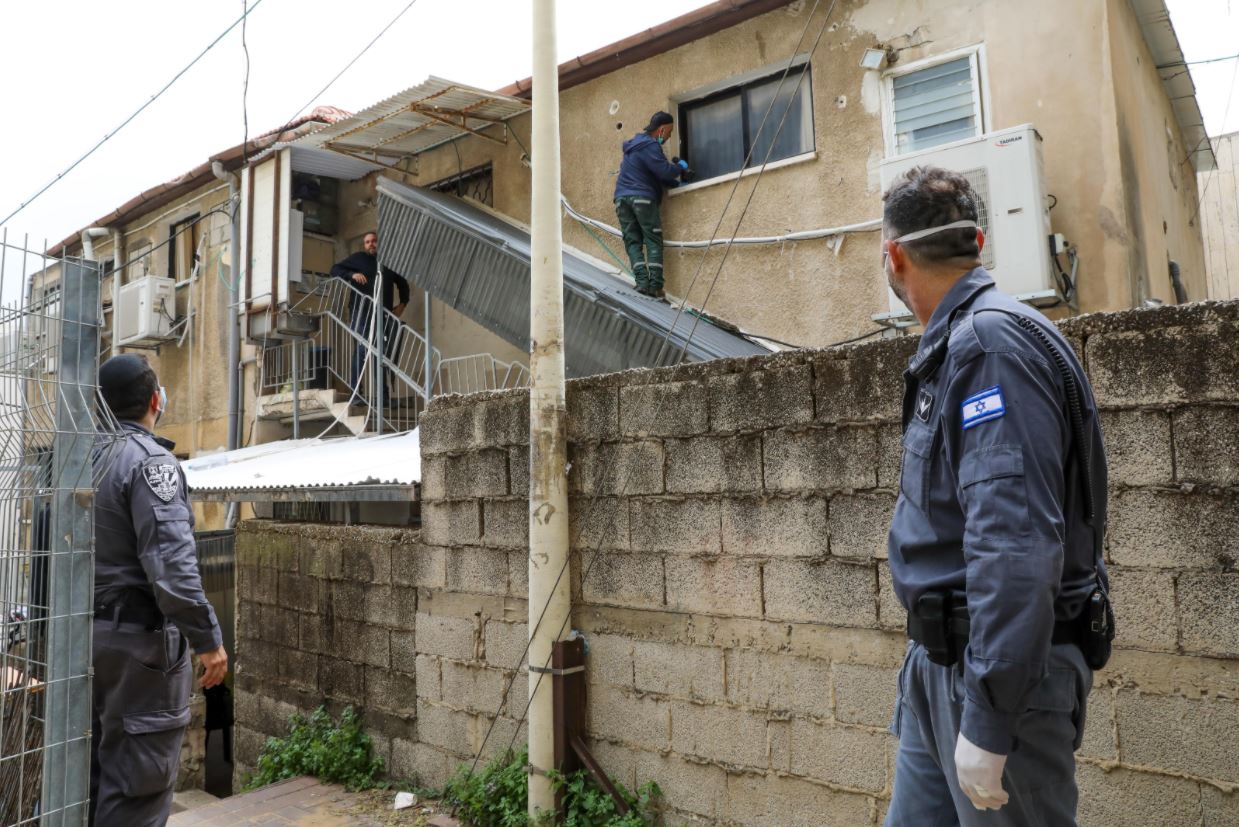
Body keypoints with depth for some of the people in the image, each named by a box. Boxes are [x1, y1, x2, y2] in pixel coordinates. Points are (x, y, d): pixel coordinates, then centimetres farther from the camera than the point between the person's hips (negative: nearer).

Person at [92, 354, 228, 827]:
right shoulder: (149, 460, -17)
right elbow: (171, 564, -25)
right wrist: (207, 639, -19)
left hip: (87, 632, 8)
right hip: (139, 637, -8)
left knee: (90, 769, 20)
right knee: (136, 783, 1)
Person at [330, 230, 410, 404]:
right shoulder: (358, 258, 10)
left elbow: (403, 283, 30)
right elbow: (335, 269, 8)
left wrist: (402, 303, 16)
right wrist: (352, 274, -11)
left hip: (384, 315, 4)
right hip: (362, 312, -4)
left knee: (384, 353, 3)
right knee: (361, 349, -13)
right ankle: (355, 392, -13)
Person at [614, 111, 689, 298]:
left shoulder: (635, 144, 24)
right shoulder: (650, 145, -7)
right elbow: (664, 171, -16)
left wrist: (675, 182, 20)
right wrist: (681, 167, 4)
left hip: (622, 198, 8)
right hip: (642, 198, -7)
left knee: (632, 242, 1)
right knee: (653, 241, -4)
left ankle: (642, 281, -13)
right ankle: (655, 286, -12)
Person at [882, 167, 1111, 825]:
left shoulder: (991, 340, -19)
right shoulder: (955, 345, 11)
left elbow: (1017, 542, -28)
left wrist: (988, 719, -25)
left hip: (996, 671, -9)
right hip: (941, 666, 9)